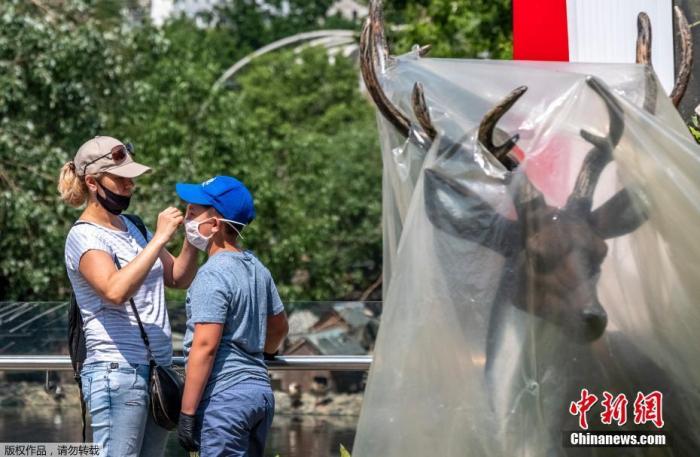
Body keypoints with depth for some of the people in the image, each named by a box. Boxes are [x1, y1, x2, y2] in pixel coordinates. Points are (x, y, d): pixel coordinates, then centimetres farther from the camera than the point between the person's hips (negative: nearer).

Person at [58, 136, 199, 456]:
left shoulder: (131, 227, 15)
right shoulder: (83, 236, -10)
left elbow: (178, 278, 19)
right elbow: (115, 290, -28)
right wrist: (159, 239, -25)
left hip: (157, 370, 8)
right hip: (118, 372, -8)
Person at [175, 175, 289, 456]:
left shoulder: (212, 275, -14)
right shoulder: (257, 269, 12)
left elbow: (204, 346, -19)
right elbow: (279, 328, 25)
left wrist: (187, 413, -17)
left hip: (225, 395, -9)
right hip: (261, 390, 9)